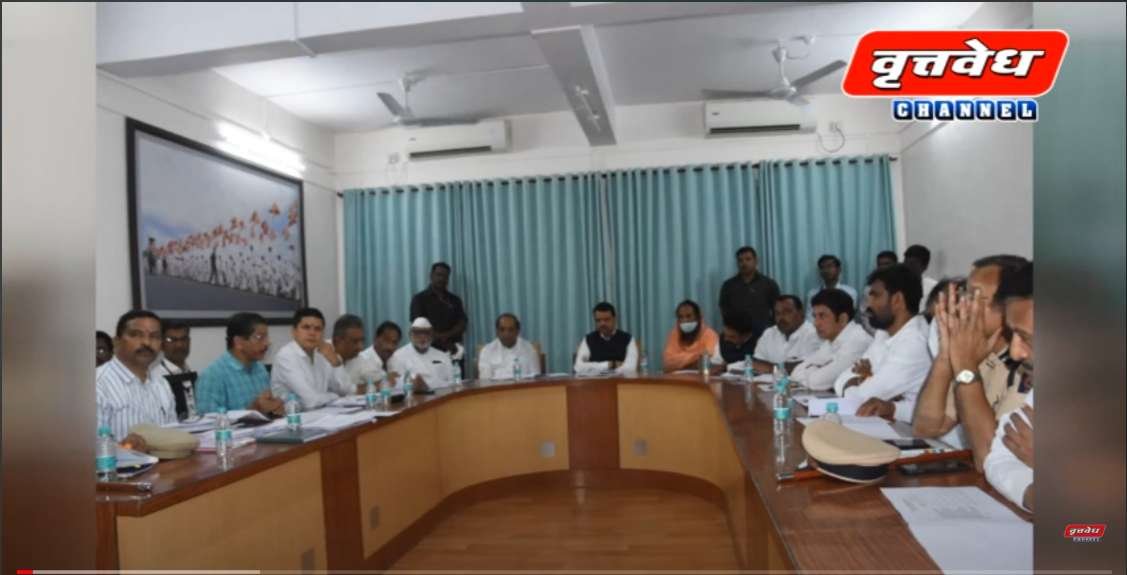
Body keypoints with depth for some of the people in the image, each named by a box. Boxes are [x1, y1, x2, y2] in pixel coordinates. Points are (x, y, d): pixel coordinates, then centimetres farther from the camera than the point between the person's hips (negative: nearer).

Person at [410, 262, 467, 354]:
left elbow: (462, 324, 6)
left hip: (453, 350, 3)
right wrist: (439, 337, -12)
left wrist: (447, 335, -12)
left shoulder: (455, 300, 15)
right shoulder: (419, 299, 5)